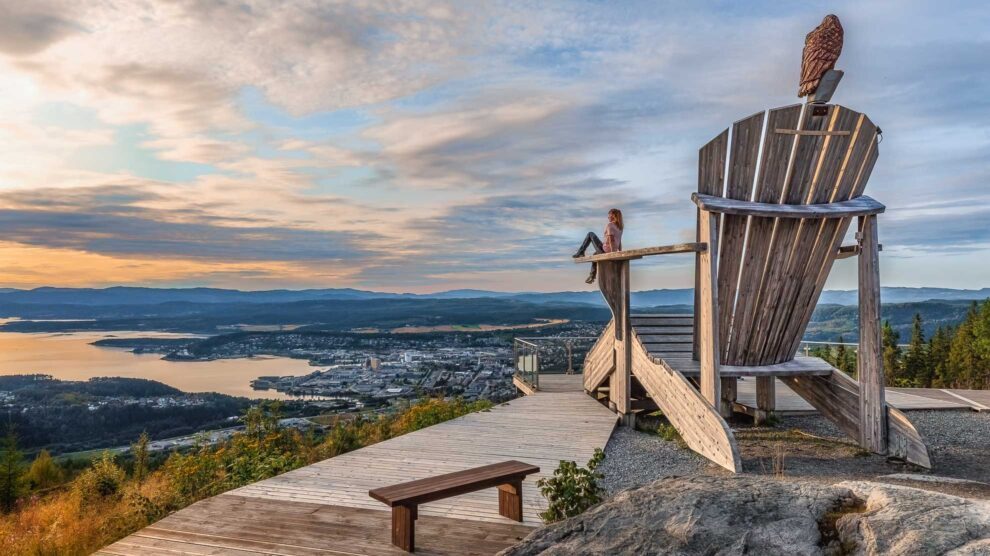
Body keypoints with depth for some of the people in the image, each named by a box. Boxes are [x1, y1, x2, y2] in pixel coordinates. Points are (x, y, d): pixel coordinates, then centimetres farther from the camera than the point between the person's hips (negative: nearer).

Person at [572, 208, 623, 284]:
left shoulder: (609, 225, -14)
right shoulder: (619, 227, 10)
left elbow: (611, 239, -23)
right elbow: (619, 242, 11)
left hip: (604, 250, -8)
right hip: (610, 251, 8)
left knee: (590, 234, 12)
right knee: (595, 254, 39)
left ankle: (580, 252, 17)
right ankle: (592, 276, 37)